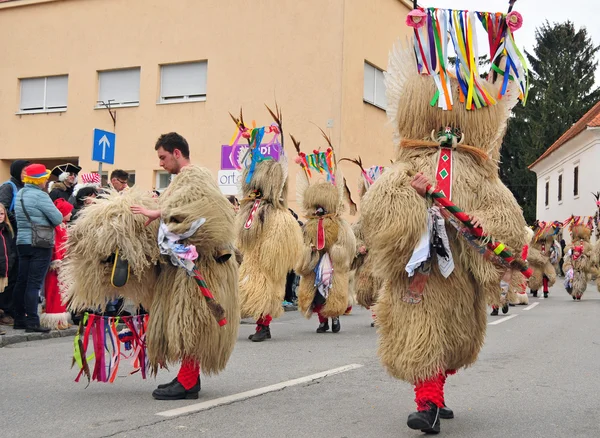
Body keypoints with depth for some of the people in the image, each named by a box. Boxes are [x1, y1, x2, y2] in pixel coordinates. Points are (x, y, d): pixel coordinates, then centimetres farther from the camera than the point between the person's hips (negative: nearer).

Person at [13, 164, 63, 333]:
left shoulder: (20, 194, 12)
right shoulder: (40, 195, -13)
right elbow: (58, 218, -13)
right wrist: (46, 220, 7)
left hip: (22, 241, 8)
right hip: (40, 243, -8)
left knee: (22, 282, 11)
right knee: (34, 283, -7)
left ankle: (19, 320, 17)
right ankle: (32, 322, -6)